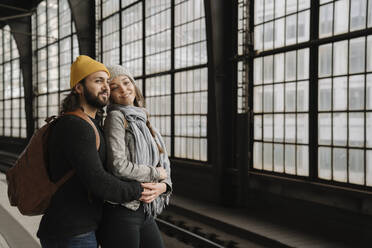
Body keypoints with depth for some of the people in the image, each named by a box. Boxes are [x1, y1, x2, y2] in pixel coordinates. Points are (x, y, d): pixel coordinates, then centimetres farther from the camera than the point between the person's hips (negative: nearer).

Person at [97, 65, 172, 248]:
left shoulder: (142, 121, 15)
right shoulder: (115, 117, -7)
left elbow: (164, 167, 14)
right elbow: (118, 167, -20)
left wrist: (163, 186, -8)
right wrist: (156, 173, -7)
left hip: (144, 214, 7)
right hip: (119, 213, -7)